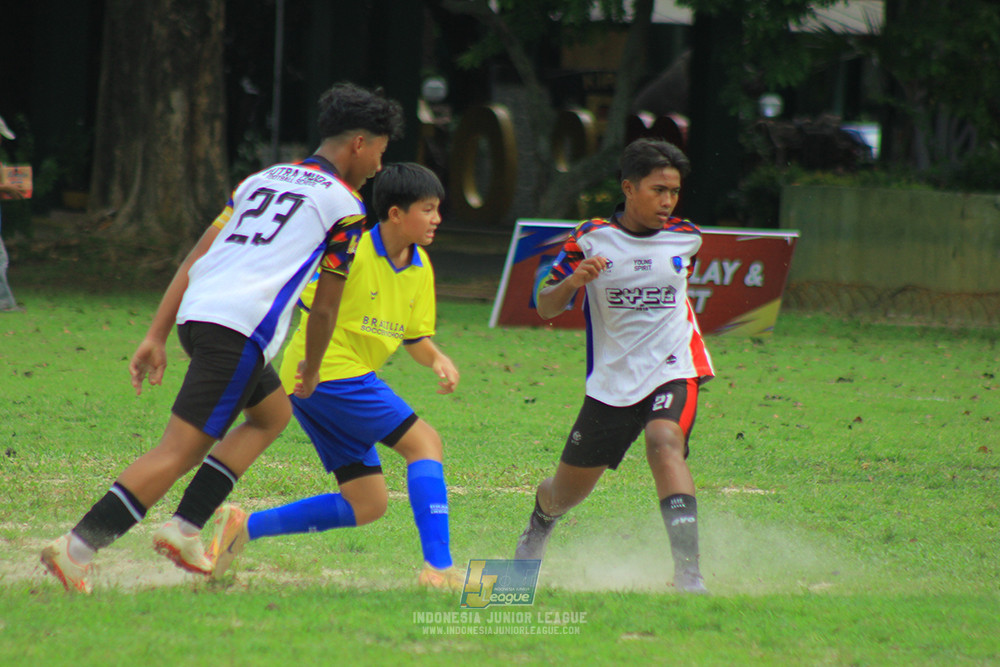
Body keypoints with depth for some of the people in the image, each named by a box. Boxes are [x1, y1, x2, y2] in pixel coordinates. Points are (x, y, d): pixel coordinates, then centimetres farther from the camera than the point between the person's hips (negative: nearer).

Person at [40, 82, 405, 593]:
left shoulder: (262, 179, 25)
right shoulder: (345, 205, 6)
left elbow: (197, 257, 19)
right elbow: (325, 307, 8)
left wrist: (157, 335, 16)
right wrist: (311, 369, 25)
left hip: (196, 313, 8)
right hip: (242, 326, -8)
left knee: (274, 413, 26)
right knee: (180, 451, -10)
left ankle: (183, 530, 15)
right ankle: (77, 547, -20)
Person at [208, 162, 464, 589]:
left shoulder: (420, 268, 12)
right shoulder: (351, 250, -14)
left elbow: (415, 337, 16)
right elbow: (312, 307, -12)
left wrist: (437, 360, -3)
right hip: (330, 373, -9)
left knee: (367, 506, 7)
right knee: (425, 443, -15)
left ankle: (245, 526, 10)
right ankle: (439, 568, -22)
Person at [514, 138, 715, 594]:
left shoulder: (685, 238, 1)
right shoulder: (591, 239, -6)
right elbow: (545, 308, -5)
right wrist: (572, 281, -23)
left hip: (672, 370, -1)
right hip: (611, 380, 1)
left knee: (664, 443, -33)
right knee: (566, 492, 12)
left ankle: (688, 572, -41)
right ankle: (539, 525, 52)